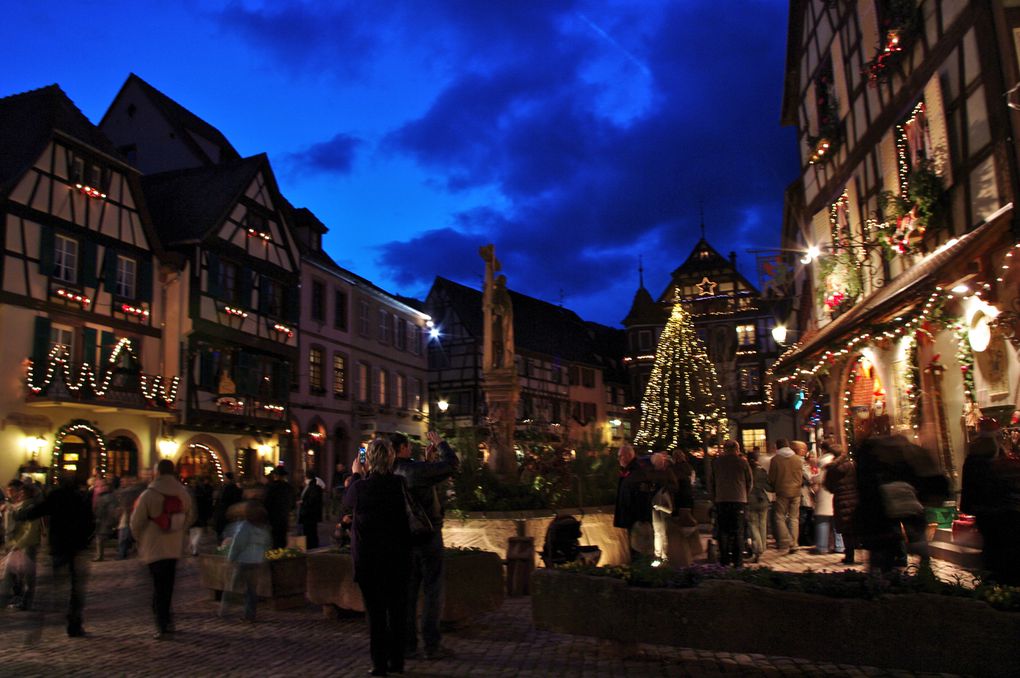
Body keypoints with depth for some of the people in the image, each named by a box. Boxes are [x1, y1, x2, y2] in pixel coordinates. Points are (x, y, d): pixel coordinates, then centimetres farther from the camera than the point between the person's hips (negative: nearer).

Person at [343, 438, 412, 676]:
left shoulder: (359, 487, -15)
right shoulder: (400, 484, -9)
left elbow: (346, 502, 8)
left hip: (368, 559, -2)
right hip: (397, 557, 2)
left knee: (375, 611, 8)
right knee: (397, 609, 14)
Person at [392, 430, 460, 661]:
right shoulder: (417, 469, -18)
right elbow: (453, 464, -12)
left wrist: (428, 459, 19)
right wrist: (439, 443, 0)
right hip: (427, 537, -7)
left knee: (407, 590, 12)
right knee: (433, 591, 1)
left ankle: (407, 643, 17)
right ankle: (432, 644, 4)